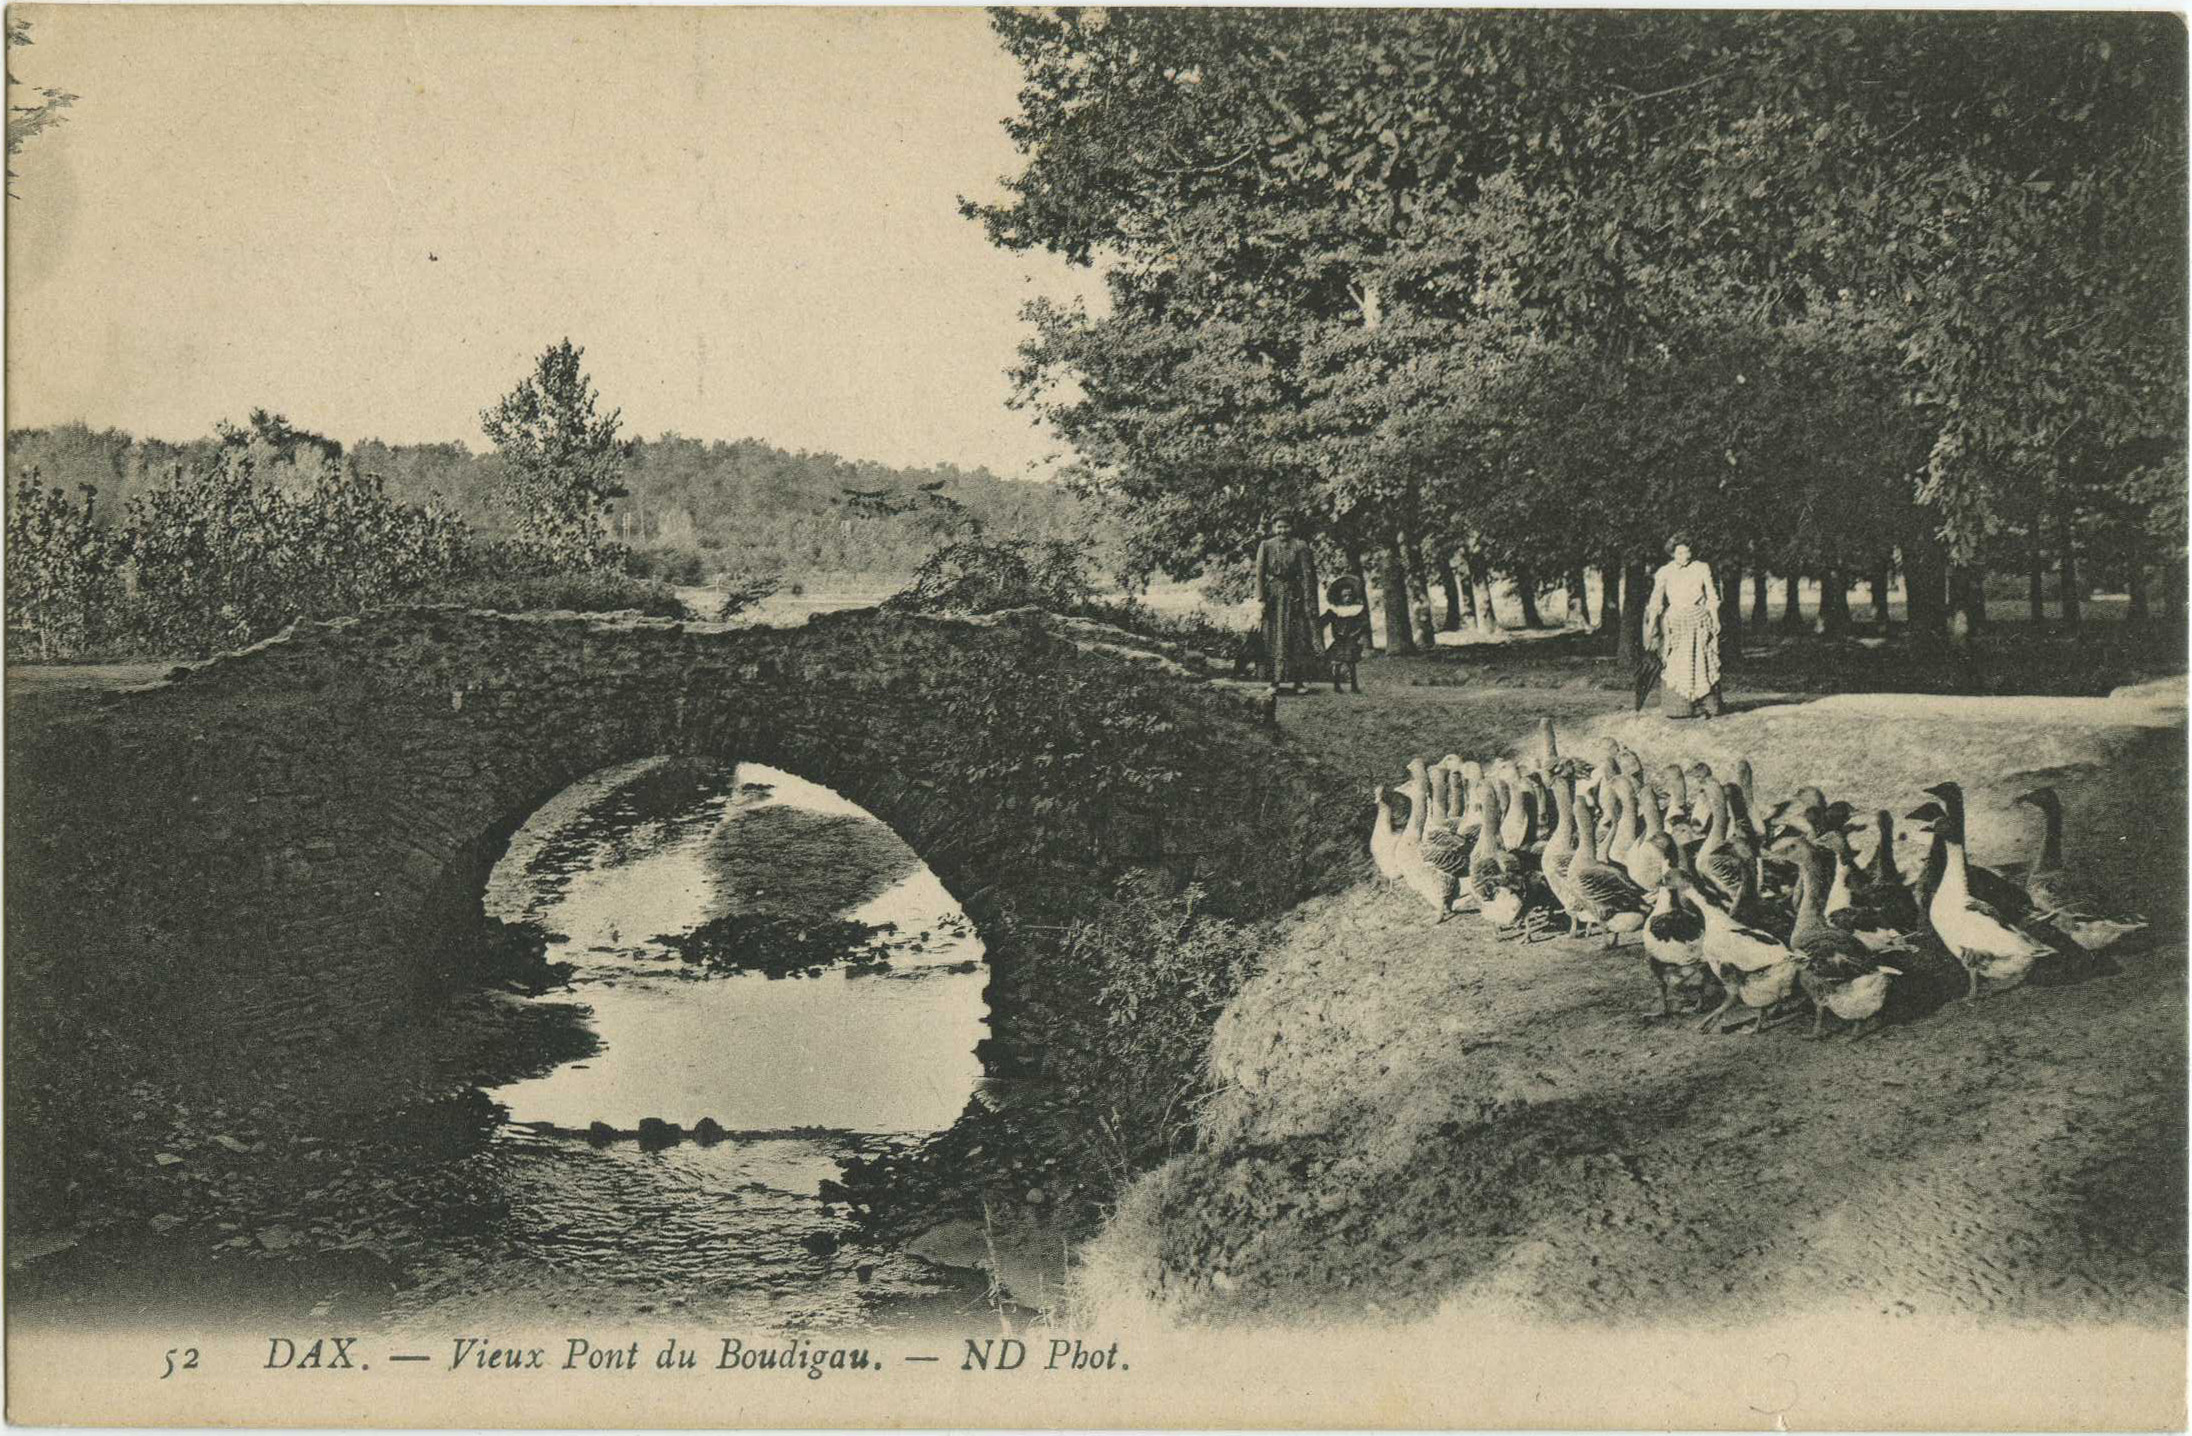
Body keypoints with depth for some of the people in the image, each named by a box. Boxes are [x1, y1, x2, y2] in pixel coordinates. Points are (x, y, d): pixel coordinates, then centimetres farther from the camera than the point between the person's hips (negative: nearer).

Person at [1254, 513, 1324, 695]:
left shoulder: (1300, 546, 1)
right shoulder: (1266, 546, 3)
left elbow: (1307, 575, -1)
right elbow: (1259, 573, 1)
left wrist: (1307, 602, -7)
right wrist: (1261, 599, -7)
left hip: (1294, 596, 0)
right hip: (1273, 596, 0)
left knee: (1298, 639, -1)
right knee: (1274, 638, 0)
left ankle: (1297, 680, 3)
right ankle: (1275, 681, 2)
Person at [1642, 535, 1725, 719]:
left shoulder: (1702, 568, 4)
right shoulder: (1665, 572, 2)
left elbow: (1712, 596, 8)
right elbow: (1656, 599, -1)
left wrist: (1715, 620, 4)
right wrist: (1651, 624, -8)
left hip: (1699, 620, 0)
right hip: (1675, 620, 0)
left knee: (1702, 662, -3)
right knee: (1674, 664, -5)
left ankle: (1708, 706, 1)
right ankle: (1678, 707, -3)